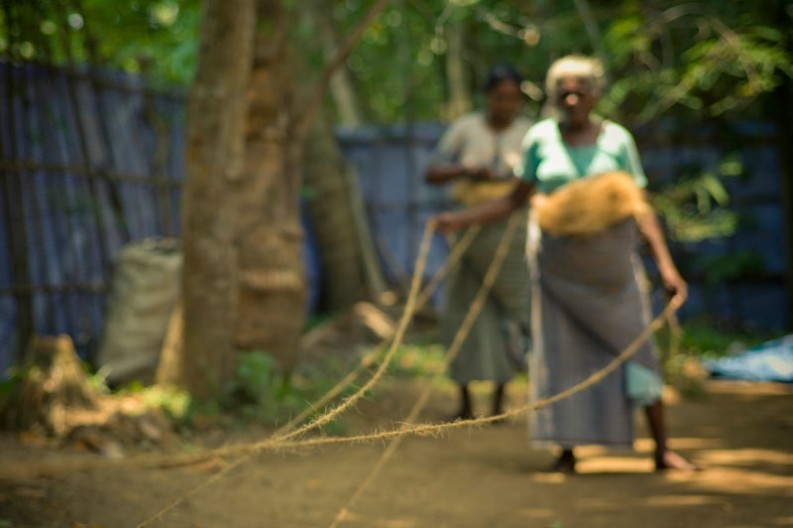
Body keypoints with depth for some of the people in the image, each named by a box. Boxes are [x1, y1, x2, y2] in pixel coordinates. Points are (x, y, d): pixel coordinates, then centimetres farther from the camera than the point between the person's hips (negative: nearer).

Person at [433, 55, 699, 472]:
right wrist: (461, 220, 2)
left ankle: (662, 449, 4)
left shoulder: (616, 139, 1)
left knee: (635, 344, -2)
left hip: (609, 261, 0)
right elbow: (516, 199, 10)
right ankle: (567, 452, 9)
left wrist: (665, 264, -8)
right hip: (558, 261, 1)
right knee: (560, 349, 1)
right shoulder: (540, 139, 2)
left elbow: (640, 207, -1)